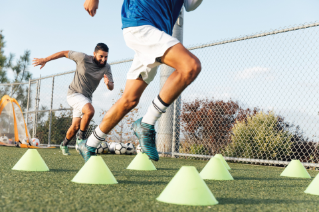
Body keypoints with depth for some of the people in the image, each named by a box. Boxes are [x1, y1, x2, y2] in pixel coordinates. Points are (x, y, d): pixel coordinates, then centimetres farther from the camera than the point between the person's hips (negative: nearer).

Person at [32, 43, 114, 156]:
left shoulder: (106, 67, -9)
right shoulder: (83, 58, -19)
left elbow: (111, 87, -12)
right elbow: (64, 53, -7)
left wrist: (108, 84, -37)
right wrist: (45, 60, -5)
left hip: (87, 97, 5)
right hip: (74, 93, -5)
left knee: (75, 126, 7)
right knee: (90, 111, -32)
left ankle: (64, 144, 34)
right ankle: (81, 137, -12)